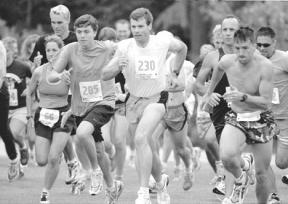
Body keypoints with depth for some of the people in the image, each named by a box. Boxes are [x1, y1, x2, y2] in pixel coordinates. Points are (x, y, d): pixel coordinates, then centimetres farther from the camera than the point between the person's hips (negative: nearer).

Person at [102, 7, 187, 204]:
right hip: (134, 100, 3)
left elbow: (182, 48, 14)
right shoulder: (125, 46, -9)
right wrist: (118, 66, -30)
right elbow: (105, 75, -10)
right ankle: (160, 181, 42)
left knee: (141, 138, -25)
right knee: (147, 147, 12)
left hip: (156, 98, -3)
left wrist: (175, 72, 13)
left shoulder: (162, 41, -10)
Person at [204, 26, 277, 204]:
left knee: (262, 173, 5)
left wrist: (243, 97, -36)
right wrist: (210, 93, 28)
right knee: (227, 156, -29)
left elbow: (266, 102, -22)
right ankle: (241, 178, 5)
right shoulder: (227, 62, -11)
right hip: (235, 118, 2)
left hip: (260, 121, -1)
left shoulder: (265, 66, -21)